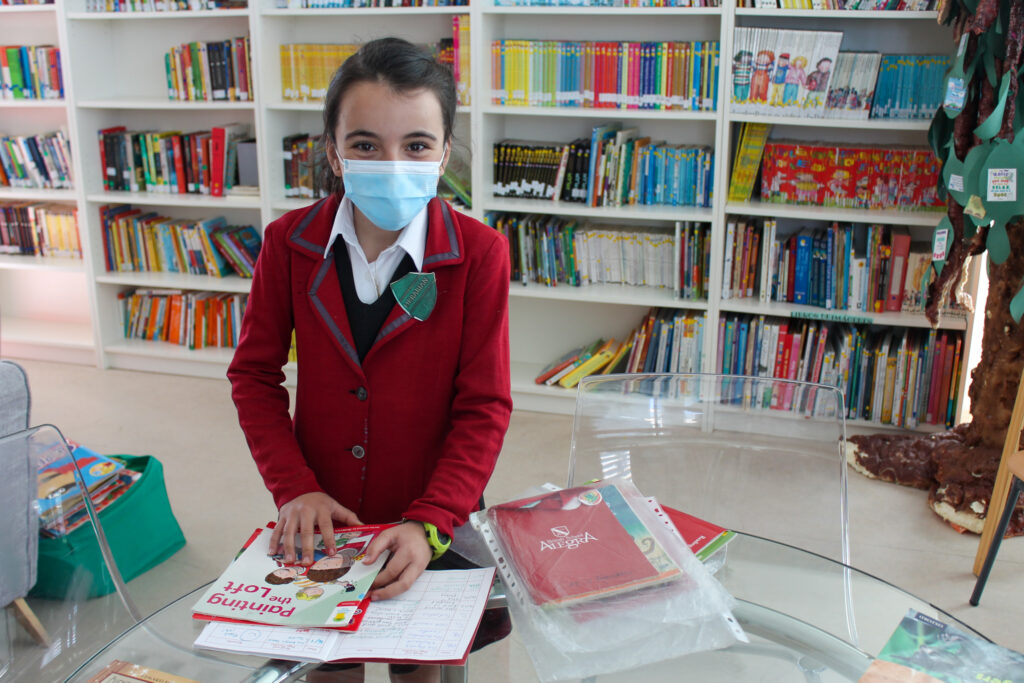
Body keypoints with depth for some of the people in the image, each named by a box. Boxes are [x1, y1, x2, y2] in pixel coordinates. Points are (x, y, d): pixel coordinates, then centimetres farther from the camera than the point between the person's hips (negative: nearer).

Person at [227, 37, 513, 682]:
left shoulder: (480, 253, -16)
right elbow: (254, 374, -1)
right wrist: (296, 488, -12)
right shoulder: (290, 242, -9)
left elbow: (485, 406, -15)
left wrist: (429, 523, -25)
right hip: (320, 523, 2)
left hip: (433, 522, -2)